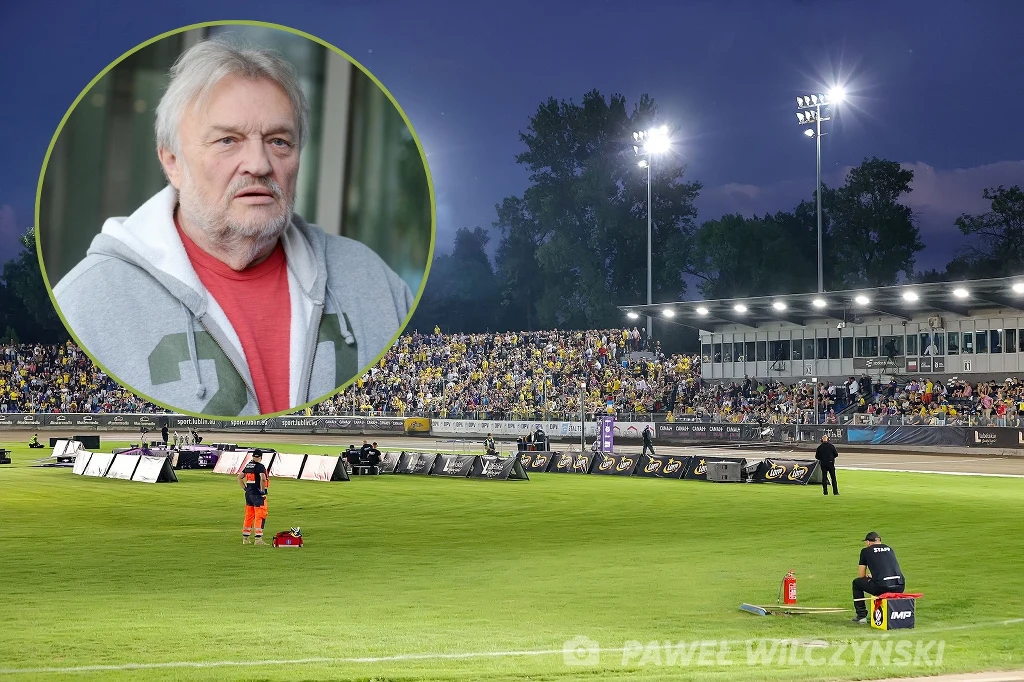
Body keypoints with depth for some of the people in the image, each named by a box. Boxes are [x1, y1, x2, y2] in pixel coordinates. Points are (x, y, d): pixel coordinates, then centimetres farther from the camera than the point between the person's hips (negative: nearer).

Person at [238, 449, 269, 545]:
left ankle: (245, 538, 20)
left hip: (248, 493, 8)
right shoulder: (260, 466, -13)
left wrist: (245, 488, 17)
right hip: (258, 494, -8)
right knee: (260, 517, -4)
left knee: (249, 516, 15)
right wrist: (263, 491, -16)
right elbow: (263, 478, -28)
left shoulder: (248, 465, 10)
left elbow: (240, 477, 18)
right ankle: (258, 539, -9)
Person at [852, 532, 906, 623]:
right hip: (900, 588, 5)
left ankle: (861, 615, 18)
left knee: (856, 582, 22)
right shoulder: (889, 548, 24)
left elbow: (861, 576, 15)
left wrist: (869, 577, 36)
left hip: (882, 587, -5)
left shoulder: (866, 551, 12)